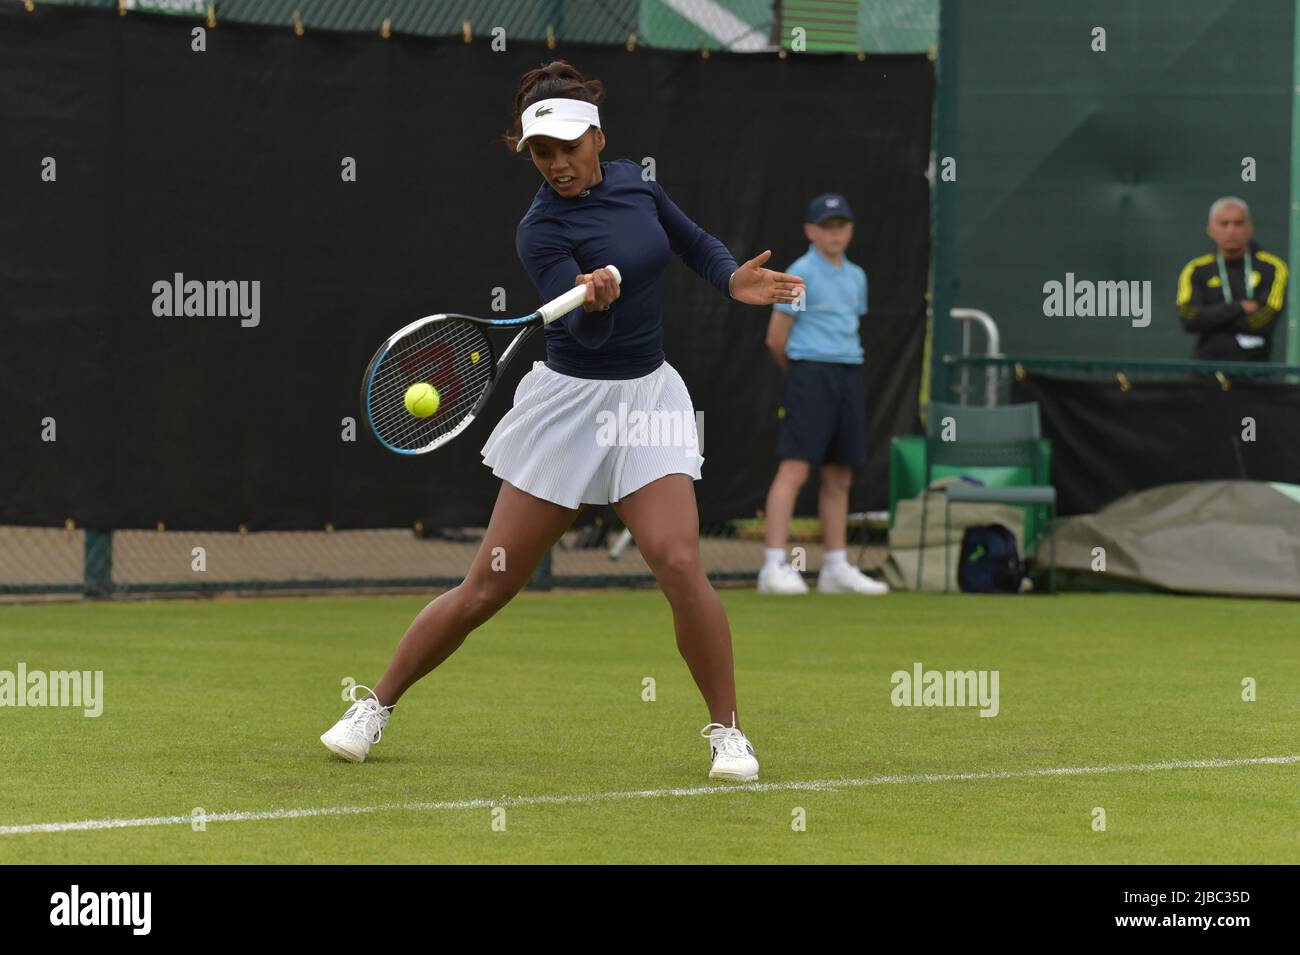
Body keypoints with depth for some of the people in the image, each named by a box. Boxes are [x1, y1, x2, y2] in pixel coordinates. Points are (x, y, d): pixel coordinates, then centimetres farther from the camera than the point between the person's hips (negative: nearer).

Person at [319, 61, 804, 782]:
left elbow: (693, 241, 20)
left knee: (678, 561, -18)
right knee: (486, 587, 0)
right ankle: (375, 706, 17)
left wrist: (733, 280, 1)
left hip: (647, 396, 3)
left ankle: (726, 730, -4)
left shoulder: (631, 180, 2)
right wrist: (595, 298, -50)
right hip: (569, 402, -3)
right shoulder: (541, 231, -15)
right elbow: (584, 329, -28)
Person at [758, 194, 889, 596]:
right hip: (810, 374, -7)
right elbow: (777, 339, -5)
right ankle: (774, 566, -15)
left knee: (839, 478, 9)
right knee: (795, 469, -13)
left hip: (850, 377, 7)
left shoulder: (856, 277, 15)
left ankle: (836, 568, 14)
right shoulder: (801, 273, -6)